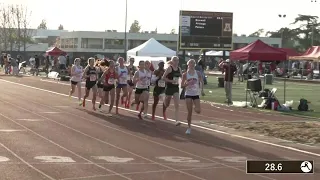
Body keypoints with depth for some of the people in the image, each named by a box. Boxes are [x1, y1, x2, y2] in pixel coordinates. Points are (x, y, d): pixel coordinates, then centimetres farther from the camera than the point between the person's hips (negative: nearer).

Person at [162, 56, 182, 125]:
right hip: (169, 87, -4)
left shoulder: (179, 69, 6)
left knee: (177, 105, -9)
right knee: (166, 104, 13)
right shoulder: (169, 68, -10)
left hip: (176, 88, 4)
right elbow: (163, 77, -13)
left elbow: (181, 77, 21)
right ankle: (163, 111, 48)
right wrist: (171, 81, -21)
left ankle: (177, 120, -14)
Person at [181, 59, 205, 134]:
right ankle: (189, 127, 11)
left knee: (198, 111, -12)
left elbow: (202, 82, 12)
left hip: (196, 94, 1)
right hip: (188, 94, -1)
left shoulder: (198, 73, 0)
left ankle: (195, 108, 26)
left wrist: (202, 90, -1)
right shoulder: (185, 74, -3)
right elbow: (182, 86, -1)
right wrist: (188, 83, -18)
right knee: (189, 112, -3)